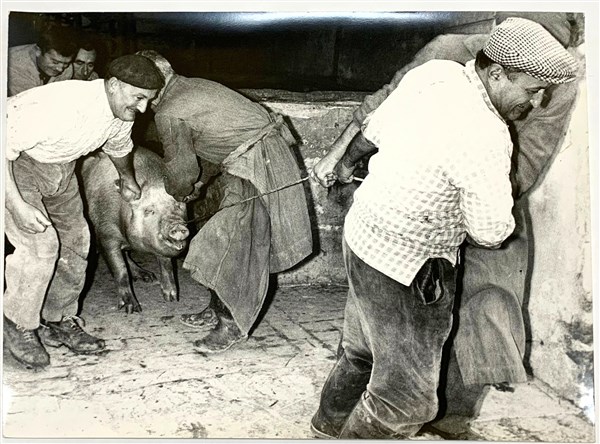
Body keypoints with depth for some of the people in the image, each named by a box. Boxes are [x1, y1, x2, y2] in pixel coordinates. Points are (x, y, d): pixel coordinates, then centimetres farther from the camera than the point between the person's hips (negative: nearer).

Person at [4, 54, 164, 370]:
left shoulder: (122, 114, -11)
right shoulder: (61, 105, -38)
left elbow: (119, 145, 14)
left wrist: (127, 177, 31)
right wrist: (17, 205, -40)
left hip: (59, 166, 8)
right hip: (16, 162, -8)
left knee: (75, 240, 6)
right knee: (40, 243, -20)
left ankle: (59, 323, 21)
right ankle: (19, 326, 1)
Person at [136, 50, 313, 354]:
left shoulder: (168, 115, -12)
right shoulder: (194, 87, 16)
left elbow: (181, 169, -3)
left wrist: (178, 193, 18)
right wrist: (200, 181, 30)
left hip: (254, 164, -10)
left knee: (234, 247, -5)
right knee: (230, 240, 16)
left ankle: (232, 325, 6)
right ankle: (218, 311, 27)